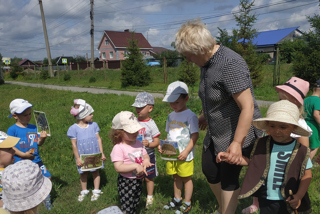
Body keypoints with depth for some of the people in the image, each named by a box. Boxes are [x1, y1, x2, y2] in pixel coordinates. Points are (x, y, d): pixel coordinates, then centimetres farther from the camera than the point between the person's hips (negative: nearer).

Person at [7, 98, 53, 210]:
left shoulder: (33, 128, 3)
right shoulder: (12, 130, -10)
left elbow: (38, 143, 5)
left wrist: (42, 138, -17)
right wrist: (23, 154, -18)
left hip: (36, 161, 4)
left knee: (47, 177, 6)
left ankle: (46, 199, 29)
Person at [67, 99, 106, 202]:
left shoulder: (94, 125, -6)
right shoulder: (74, 128, -14)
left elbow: (98, 139, -1)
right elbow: (74, 144, -9)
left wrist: (102, 153, -1)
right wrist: (77, 158, -7)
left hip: (95, 154, 1)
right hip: (82, 156, -1)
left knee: (95, 171, 14)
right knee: (83, 173, 16)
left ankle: (96, 191, 32)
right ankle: (84, 191, 38)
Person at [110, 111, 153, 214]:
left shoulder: (138, 143, 1)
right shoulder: (118, 148, -22)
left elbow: (145, 155, 12)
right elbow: (118, 168, -27)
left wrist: (146, 160, -12)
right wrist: (135, 166, -30)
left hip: (138, 180, 7)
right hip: (126, 182, -7)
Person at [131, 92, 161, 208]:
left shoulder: (151, 124, -13)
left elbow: (156, 142, -11)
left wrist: (149, 144, -29)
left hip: (148, 155, -3)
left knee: (148, 178, 10)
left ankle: (149, 197, 31)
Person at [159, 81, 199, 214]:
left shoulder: (190, 116, -14)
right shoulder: (171, 116, 8)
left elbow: (195, 135, -16)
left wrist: (186, 151, -21)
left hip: (184, 155, -6)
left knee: (186, 178, 9)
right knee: (176, 177, 20)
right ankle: (177, 199, 39)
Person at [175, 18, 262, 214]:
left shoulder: (230, 64, -28)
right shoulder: (207, 62, 1)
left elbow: (247, 106, -30)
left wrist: (237, 142, -29)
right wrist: (206, 115, 26)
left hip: (239, 134, -9)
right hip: (216, 132, 9)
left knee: (228, 179, 7)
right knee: (210, 172, 20)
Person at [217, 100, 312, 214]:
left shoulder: (300, 150, -11)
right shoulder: (261, 144, -8)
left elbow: (307, 175, -2)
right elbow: (251, 161, 1)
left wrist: (299, 196, -10)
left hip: (286, 201, -1)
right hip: (265, 198, 1)